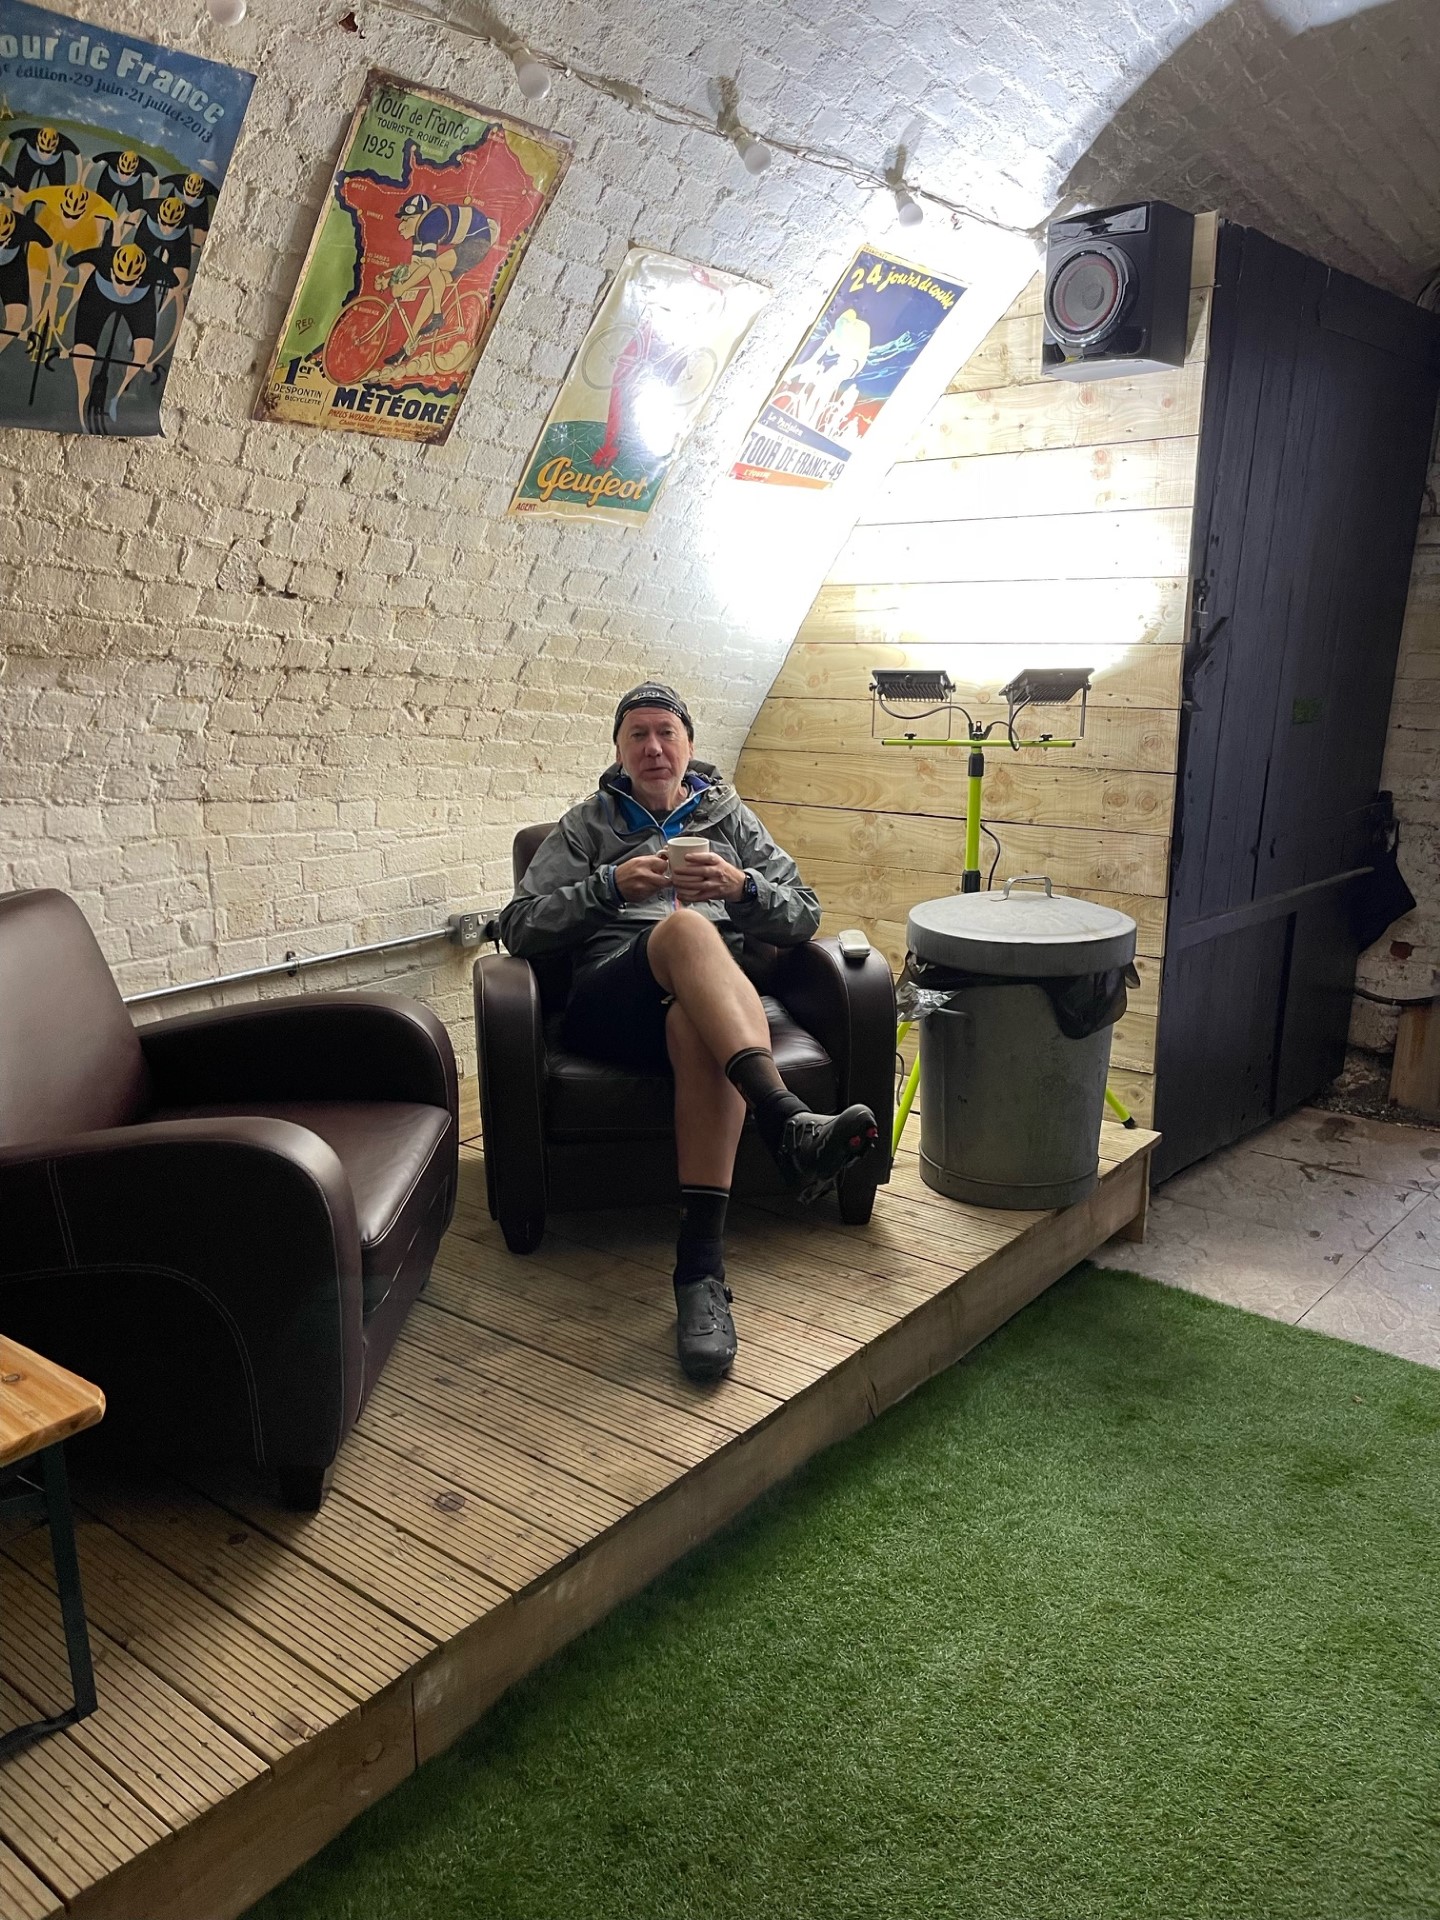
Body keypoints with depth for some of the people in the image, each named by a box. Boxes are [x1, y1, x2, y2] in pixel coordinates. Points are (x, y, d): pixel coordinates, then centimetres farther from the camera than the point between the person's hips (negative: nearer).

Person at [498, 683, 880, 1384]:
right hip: (609, 1001, -1)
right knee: (685, 927, -36)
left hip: (707, 1004, 1)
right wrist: (612, 886, -6)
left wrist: (741, 887, -5)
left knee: (695, 1026, -40)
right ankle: (787, 1123, -55)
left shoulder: (730, 817, 26)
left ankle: (701, 1272, -47)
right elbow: (518, 927, 9)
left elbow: (804, 915, 16)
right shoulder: (587, 825, 22)